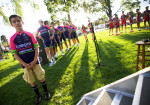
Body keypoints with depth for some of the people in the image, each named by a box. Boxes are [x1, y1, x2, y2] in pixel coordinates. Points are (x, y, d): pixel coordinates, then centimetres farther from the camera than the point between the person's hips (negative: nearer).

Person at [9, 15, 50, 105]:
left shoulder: (30, 34, -2)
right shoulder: (12, 39, -1)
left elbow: (36, 47, -4)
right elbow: (15, 53, -1)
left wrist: (35, 60, -12)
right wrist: (24, 64, -11)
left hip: (35, 62, -1)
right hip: (25, 64, 1)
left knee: (41, 77, 8)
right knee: (32, 81, 12)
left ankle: (46, 92, 32)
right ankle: (38, 95, 34)